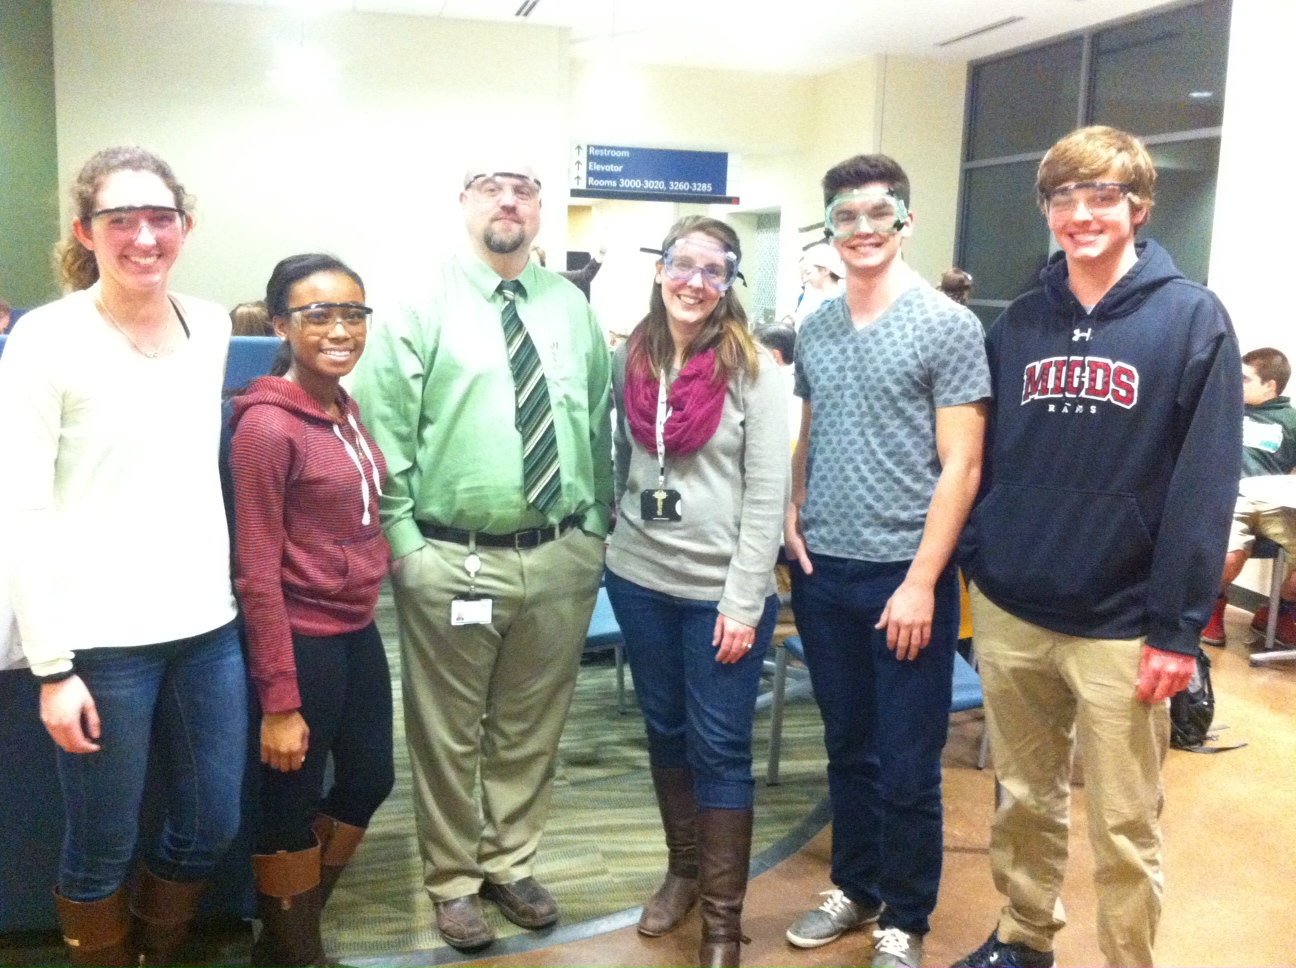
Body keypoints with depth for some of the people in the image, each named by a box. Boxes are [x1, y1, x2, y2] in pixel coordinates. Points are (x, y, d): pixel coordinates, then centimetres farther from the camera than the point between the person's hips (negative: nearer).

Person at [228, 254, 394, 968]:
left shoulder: (345, 409, 6)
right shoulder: (266, 426, -18)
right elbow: (255, 574, -18)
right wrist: (279, 702, -18)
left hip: (358, 631, 9)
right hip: (303, 641, -9)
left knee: (370, 781, 20)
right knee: (292, 808, 9)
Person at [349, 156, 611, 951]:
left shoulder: (572, 309, 11)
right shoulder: (421, 308, -3)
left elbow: (601, 425, 14)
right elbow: (382, 431, -6)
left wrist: (596, 527, 8)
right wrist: (403, 543, -11)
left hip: (561, 557, 4)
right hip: (453, 559, -4)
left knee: (532, 732, 18)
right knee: (449, 737, 11)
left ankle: (512, 865, 38)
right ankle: (454, 880, 32)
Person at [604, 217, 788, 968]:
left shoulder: (754, 370, -10)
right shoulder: (631, 361, 4)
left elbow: (768, 494, -12)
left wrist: (743, 603, -15)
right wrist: (618, 539, 11)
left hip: (721, 589, -4)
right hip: (639, 580, 5)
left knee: (720, 749, 3)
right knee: (665, 732, 17)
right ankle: (683, 870, 36)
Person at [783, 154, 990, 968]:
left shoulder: (949, 327, -6)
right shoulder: (815, 330, 10)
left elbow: (960, 466, -9)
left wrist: (921, 581, -14)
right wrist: (793, 511, 1)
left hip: (904, 574, -5)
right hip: (822, 570, 5)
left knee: (907, 767, 5)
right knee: (848, 748, 18)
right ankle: (855, 889, 35)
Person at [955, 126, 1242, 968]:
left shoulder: (1193, 318, -6)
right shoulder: (1019, 322, 7)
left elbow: (1205, 482, -10)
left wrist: (1179, 626, -13)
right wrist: (973, 565, 3)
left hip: (1121, 625, -4)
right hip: (1007, 611, 4)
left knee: (1124, 827, 8)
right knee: (1024, 800, 18)